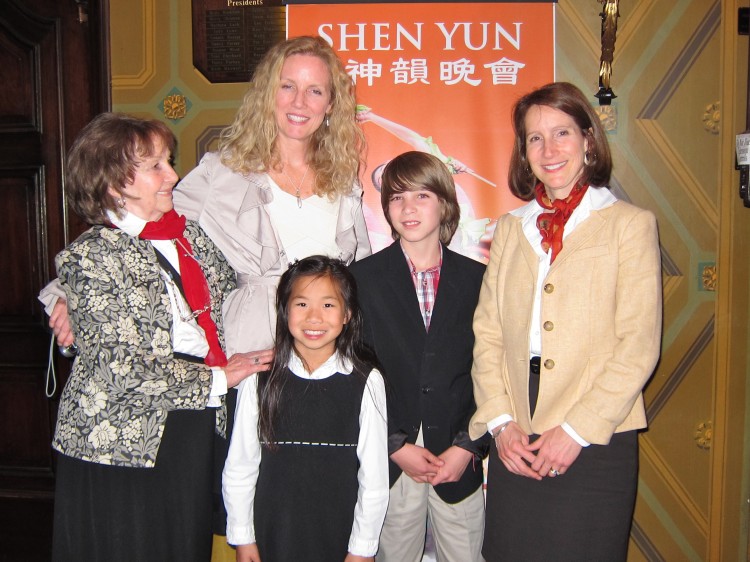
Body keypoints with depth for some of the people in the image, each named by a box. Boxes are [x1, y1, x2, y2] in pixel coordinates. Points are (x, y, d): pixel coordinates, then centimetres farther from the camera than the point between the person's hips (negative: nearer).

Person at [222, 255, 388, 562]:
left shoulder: (366, 382, -9)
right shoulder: (263, 379, -6)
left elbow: (374, 477, -5)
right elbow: (238, 467, 0)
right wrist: (242, 537, 2)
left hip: (339, 537, -1)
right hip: (272, 537, 1)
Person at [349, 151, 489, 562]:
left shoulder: (477, 278, 2)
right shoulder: (363, 277, -1)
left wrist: (468, 447, -6)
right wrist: (395, 446, -8)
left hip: (460, 458, 1)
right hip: (390, 460, 0)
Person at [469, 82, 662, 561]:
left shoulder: (630, 224, 0)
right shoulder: (511, 228, 12)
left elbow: (638, 346, -7)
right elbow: (487, 332, 8)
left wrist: (576, 431, -11)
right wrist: (500, 421, -3)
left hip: (595, 446, -3)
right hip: (516, 447, 4)